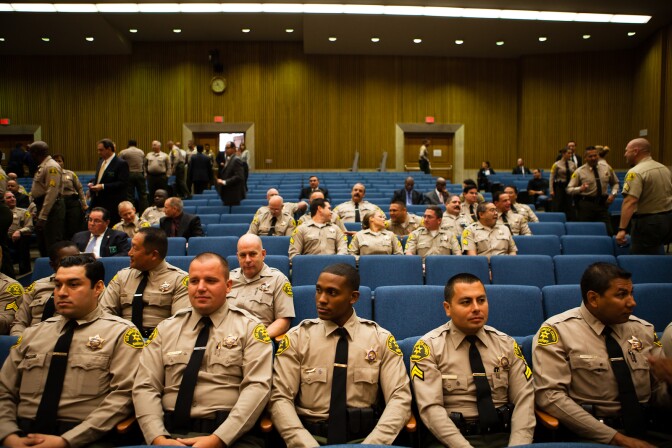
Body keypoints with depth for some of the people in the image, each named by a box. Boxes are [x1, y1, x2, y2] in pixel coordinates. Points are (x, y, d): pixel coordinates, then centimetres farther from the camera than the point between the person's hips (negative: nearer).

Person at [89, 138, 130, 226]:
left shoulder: (121, 163, -10)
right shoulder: (101, 162, 16)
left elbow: (123, 183, -18)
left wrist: (103, 186, -22)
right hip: (98, 202, 8)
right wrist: (92, 183, 4)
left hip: (113, 205, -8)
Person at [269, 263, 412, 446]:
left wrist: (372, 444, -18)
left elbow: (400, 398, -4)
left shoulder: (381, 339, 1)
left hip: (364, 438, 1)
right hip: (312, 438, -1)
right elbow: (280, 398, -4)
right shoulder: (296, 337, 0)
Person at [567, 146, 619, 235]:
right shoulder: (579, 171, -5)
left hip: (602, 203, 3)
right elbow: (569, 189, -8)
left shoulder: (607, 168, 7)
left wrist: (613, 194, -1)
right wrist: (580, 189, -29)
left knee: (607, 232, 0)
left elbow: (615, 183, 19)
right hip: (586, 204, -3)